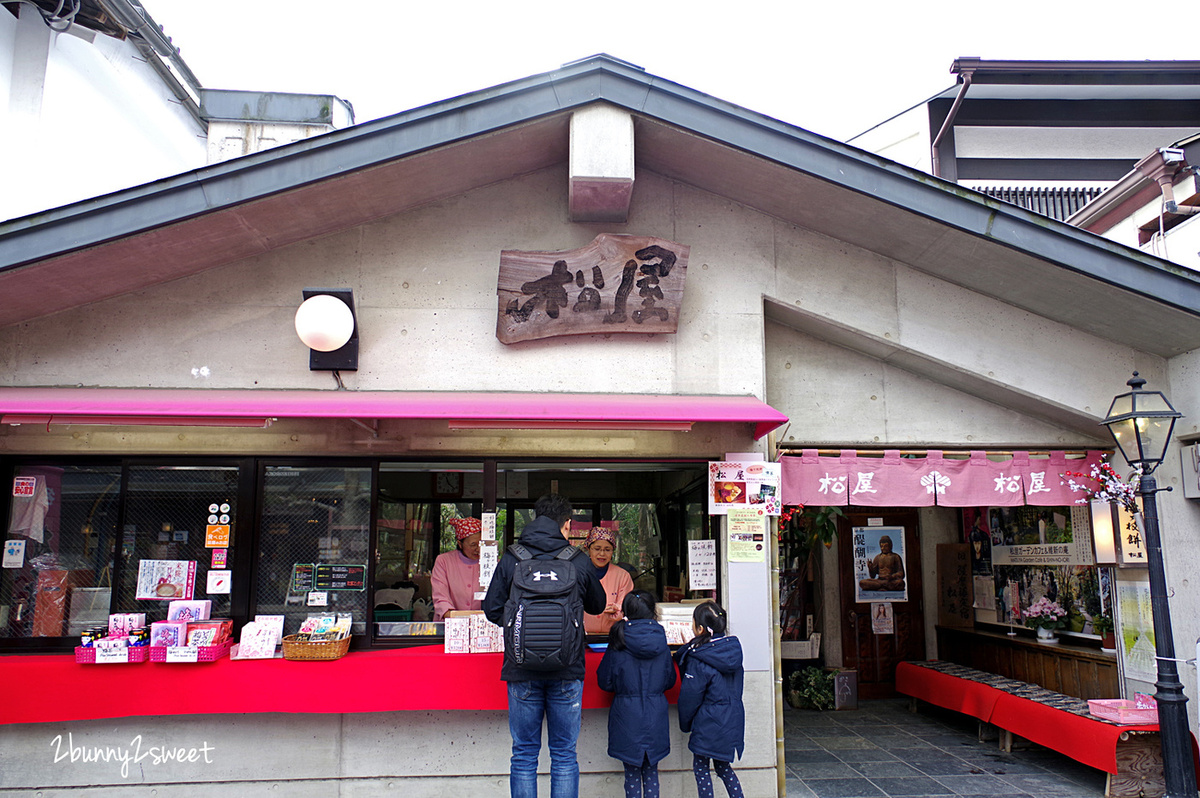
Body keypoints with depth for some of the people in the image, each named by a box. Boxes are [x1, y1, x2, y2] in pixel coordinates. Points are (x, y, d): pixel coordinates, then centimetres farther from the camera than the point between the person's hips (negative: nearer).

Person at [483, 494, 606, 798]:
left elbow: (492, 609, 3)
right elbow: (597, 605, 14)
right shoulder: (578, 560, -1)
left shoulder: (511, 558, -2)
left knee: (524, 755, 11)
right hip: (567, 671, 0)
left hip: (522, 670, 0)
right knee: (564, 755, 10)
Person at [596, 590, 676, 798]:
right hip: (656, 716, 2)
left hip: (627, 716, -2)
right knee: (651, 773, 14)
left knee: (632, 774, 10)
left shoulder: (618, 642, -10)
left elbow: (605, 681, -2)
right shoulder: (660, 640, -3)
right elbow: (670, 681, 8)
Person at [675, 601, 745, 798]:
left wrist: (685, 723, 5)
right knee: (723, 767, 20)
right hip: (732, 721, 7)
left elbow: (690, 696, -12)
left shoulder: (698, 660, -20)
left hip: (709, 726, -7)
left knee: (701, 768, 9)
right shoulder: (732, 648, -2)